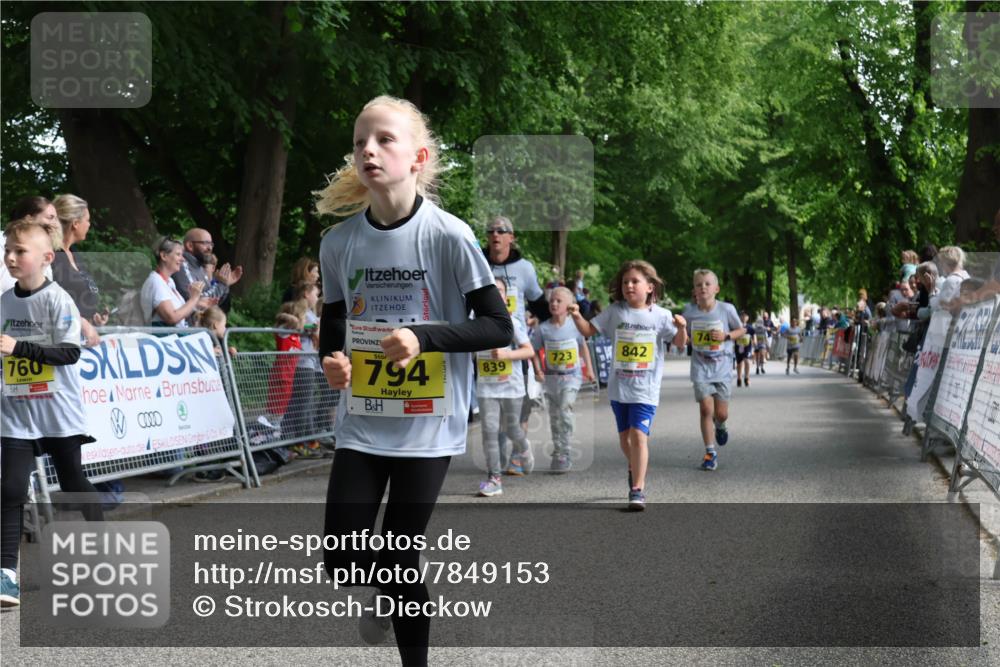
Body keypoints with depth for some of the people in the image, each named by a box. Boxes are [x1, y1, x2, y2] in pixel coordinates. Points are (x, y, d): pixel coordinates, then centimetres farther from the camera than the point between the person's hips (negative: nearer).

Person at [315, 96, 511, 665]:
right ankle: (384, 598, 34)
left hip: (428, 425, -3)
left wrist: (425, 336, -24)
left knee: (399, 561, 0)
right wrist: (332, 357, -8)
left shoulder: (448, 236, -12)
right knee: (341, 563, -1)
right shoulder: (339, 242, 0)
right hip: (362, 422, 4)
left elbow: (499, 327, -10)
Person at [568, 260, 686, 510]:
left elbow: (680, 343, -2)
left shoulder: (660, 315, -3)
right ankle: (635, 468, 45)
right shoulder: (615, 311, 2)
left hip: (646, 389, -3)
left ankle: (637, 489, -12)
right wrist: (577, 316, -12)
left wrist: (681, 328, -23)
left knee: (639, 435, -15)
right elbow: (589, 330, 6)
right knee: (624, 436, 16)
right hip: (619, 387, 3)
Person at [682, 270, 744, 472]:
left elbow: (742, 330, 4)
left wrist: (726, 336, -14)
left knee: (721, 413, 3)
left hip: (722, 368, 0)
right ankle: (710, 453, 6)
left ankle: (720, 426, 41)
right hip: (700, 368, 0)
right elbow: (684, 335, 11)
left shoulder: (726, 309, -10)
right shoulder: (690, 311, -5)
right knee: (706, 410, -6)